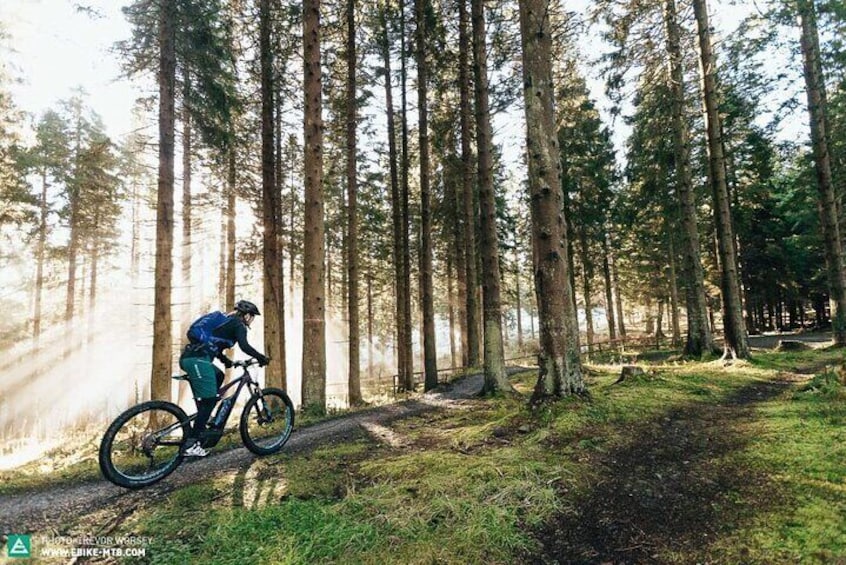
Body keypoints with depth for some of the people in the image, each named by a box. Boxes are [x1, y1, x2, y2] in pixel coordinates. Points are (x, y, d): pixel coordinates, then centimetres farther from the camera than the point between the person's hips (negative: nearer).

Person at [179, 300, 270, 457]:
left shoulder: (226, 321, 27)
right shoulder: (238, 324, 1)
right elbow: (244, 346, -15)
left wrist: (227, 361, 40)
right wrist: (262, 358, -5)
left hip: (187, 357, 10)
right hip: (198, 360, -10)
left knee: (218, 376, 27)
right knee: (209, 400, -5)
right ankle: (190, 445, -4)